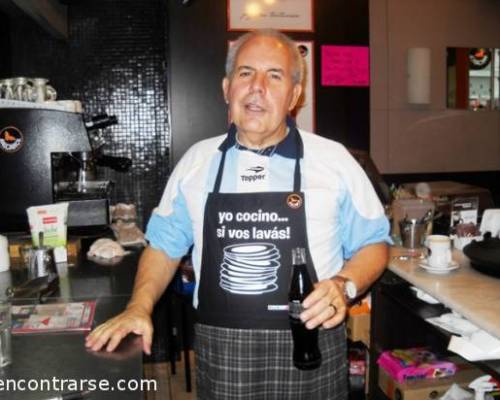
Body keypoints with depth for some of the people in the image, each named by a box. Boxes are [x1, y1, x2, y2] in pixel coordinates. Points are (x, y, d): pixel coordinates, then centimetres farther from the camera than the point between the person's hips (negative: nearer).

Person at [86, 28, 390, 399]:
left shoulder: (334, 160, -5)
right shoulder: (197, 161, 2)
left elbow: (373, 242, 3)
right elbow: (165, 244, 10)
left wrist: (343, 285, -15)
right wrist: (140, 308, -3)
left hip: (310, 352, -1)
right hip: (219, 354, 2)